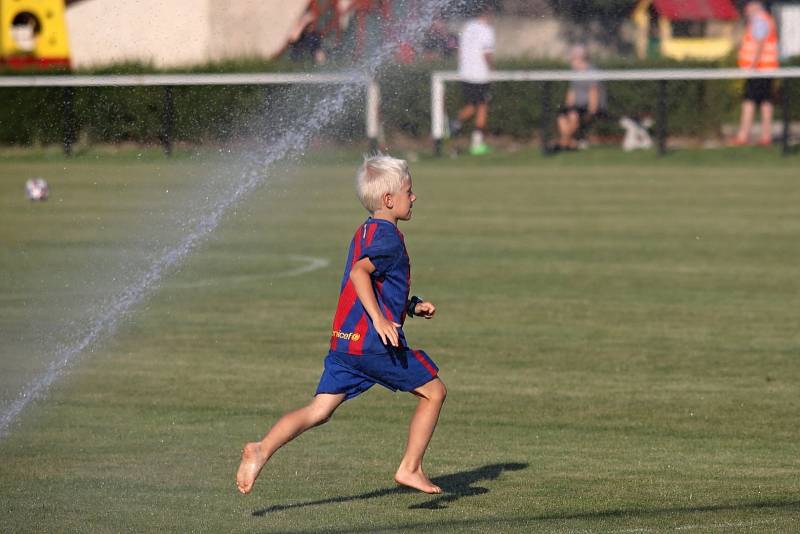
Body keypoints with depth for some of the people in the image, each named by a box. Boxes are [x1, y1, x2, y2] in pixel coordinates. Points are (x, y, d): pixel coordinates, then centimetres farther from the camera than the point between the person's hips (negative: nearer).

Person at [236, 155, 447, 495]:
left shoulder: (364, 233, 21)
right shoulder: (388, 237, -9)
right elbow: (360, 273, -26)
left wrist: (411, 307, 27)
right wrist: (380, 318, -31)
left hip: (343, 340, 8)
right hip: (375, 342, -8)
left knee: (318, 411, 1)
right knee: (434, 391, 9)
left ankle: (261, 451, -19)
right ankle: (410, 468, 9)